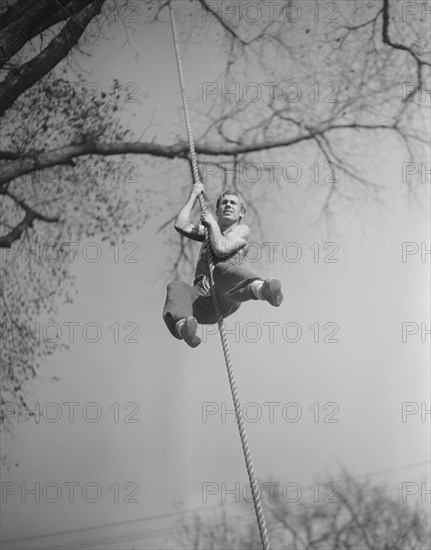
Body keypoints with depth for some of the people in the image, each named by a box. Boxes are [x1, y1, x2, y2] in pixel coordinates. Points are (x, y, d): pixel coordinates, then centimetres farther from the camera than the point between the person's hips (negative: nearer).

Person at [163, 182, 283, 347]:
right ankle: (183, 326, -65)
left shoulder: (242, 230, 18)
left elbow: (221, 249, -2)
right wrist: (193, 196, 22)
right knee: (175, 287, -30)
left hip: (225, 300, -4)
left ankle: (262, 290, -73)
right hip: (201, 297, 4)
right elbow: (180, 225, 15)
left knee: (222, 268, -38)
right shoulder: (208, 230, 33)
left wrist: (213, 224, 11)